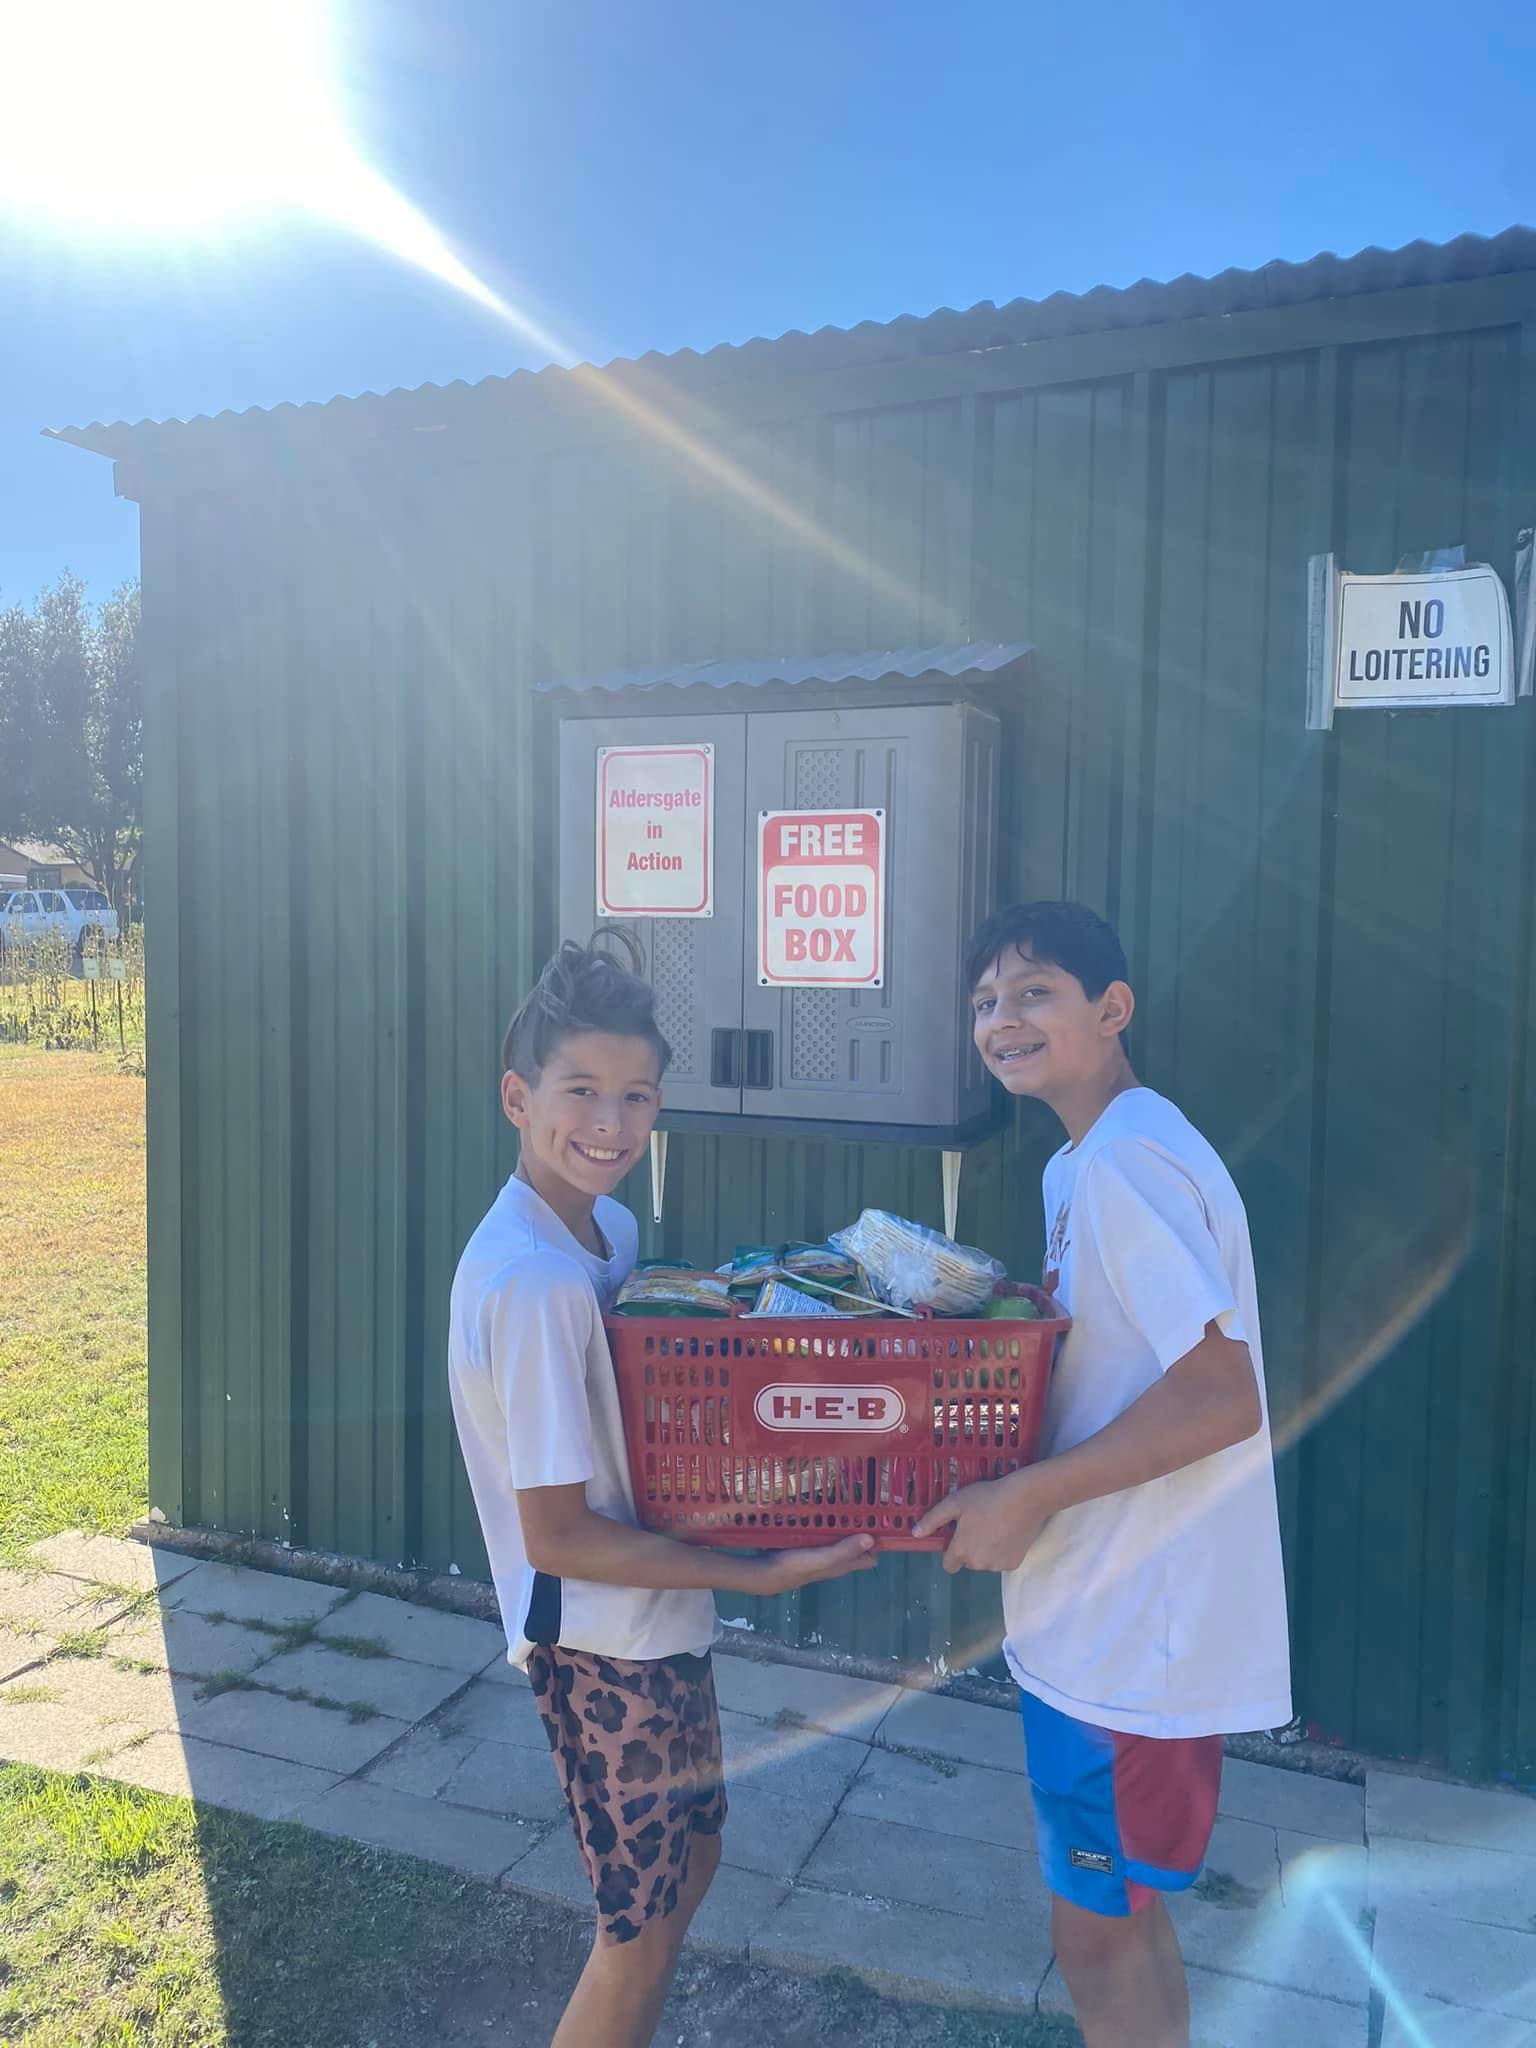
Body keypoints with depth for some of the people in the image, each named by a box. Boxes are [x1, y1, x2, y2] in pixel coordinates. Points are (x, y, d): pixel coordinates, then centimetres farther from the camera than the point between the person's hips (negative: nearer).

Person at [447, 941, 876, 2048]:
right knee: (644, 1925, 12)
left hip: (655, 1620, 9)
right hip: (602, 1642, -8)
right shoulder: (532, 1282, -29)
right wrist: (760, 1575, -21)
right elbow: (555, 1535, -24)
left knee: (690, 1859, 26)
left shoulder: (609, 1225, -2)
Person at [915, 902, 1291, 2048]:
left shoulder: (1125, 1160, -22)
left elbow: (1224, 1397, -27)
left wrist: (1029, 1496, -22)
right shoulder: (1081, 1165, 10)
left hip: (1141, 1632, -9)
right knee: (1125, 1914, 24)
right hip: (1115, 1612, 9)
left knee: (1098, 1932, 9)